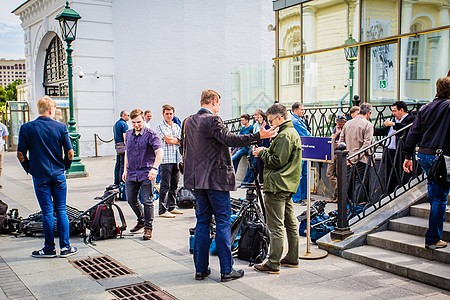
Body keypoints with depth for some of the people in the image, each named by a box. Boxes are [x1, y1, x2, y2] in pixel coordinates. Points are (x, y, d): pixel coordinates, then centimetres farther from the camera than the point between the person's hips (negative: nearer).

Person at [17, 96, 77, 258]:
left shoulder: (26, 128, -5)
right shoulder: (61, 127, -4)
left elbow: (21, 154, -5)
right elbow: (69, 153, -5)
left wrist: (29, 169, 10)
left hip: (40, 176, -1)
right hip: (58, 175, 1)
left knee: (47, 212, 5)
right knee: (61, 211, 9)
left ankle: (49, 249, 12)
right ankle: (65, 247, 11)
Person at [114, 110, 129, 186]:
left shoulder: (116, 123, 19)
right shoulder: (124, 124, -11)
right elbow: (124, 136, -18)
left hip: (117, 145, 10)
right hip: (123, 146, -10)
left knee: (118, 164, 12)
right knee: (123, 164, -7)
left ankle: (116, 181, 17)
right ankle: (122, 181, -7)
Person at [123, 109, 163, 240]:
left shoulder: (150, 134, -10)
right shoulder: (128, 134, 10)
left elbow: (160, 152, -19)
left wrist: (154, 168, -32)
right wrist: (125, 170, 17)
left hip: (146, 174, -6)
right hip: (131, 174, 6)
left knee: (147, 201, -3)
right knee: (131, 200, 13)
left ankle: (148, 227, 8)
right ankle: (141, 220, 35)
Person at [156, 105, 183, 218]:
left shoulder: (176, 127, 17)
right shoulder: (160, 126, -2)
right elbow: (168, 140, -13)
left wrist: (172, 139, -5)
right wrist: (177, 140, 2)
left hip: (176, 159, 6)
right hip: (166, 159, -6)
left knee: (174, 185, 11)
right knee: (165, 185, -7)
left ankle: (171, 206, 22)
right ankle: (162, 210, -3)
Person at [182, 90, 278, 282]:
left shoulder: (188, 122, 10)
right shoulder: (212, 120, -13)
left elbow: (184, 147, 19)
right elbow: (229, 139, -23)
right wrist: (258, 136, -22)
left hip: (197, 179, 8)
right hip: (216, 178, -7)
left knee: (202, 221, 12)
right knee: (223, 222, 0)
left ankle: (200, 269, 16)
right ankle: (226, 271, 5)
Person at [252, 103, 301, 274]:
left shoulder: (284, 135, -15)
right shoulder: (293, 133, 18)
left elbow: (277, 161, -19)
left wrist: (262, 153, -5)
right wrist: (265, 151, 7)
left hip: (277, 186, -11)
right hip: (288, 185, 11)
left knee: (276, 226, -6)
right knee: (290, 223, 15)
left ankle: (273, 264, -1)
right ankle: (292, 258, 24)